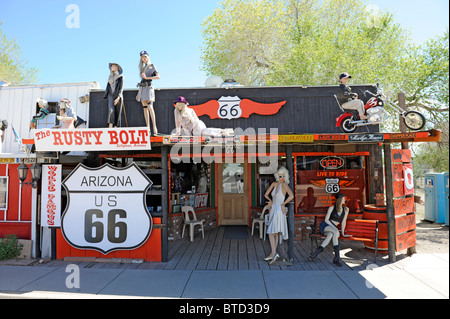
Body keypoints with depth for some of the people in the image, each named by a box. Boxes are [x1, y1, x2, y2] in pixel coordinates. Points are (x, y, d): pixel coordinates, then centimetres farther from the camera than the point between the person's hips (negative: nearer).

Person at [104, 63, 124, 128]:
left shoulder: (120, 77, 2)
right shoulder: (110, 77, 18)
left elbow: (121, 88, -6)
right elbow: (108, 86, 23)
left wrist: (118, 97, -17)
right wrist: (105, 95, 16)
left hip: (118, 96, -3)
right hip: (111, 95, 3)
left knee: (117, 113, -3)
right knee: (111, 110, -18)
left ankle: (116, 127, 0)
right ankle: (110, 127, -26)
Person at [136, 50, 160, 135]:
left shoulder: (152, 66, 5)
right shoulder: (142, 68, 22)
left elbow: (158, 77, -8)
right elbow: (142, 80, 21)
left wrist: (147, 77, -13)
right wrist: (138, 93, 17)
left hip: (149, 87, -7)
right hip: (142, 88, 7)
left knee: (150, 107, -19)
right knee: (145, 108, 1)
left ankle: (154, 128, -23)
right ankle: (148, 127, 1)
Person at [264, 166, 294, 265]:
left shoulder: (284, 184, -11)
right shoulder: (274, 184, 10)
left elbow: (291, 196, -26)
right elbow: (266, 194, 21)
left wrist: (283, 204, -17)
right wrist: (270, 201, 9)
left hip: (279, 210, -8)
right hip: (273, 210, 8)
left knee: (271, 232, -13)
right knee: (275, 233, 11)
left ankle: (273, 253, -11)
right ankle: (274, 254, 18)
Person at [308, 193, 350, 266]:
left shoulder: (346, 209, 5)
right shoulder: (332, 208, -3)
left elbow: (343, 222, 3)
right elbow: (326, 220, -5)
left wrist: (343, 233, -6)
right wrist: (335, 228, -14)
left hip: (333, 228, 3)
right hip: (325, 225, -3)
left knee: (331, 234, -36)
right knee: (336, 231, -36)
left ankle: (315, 254, -42)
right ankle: (337, 257, -42)